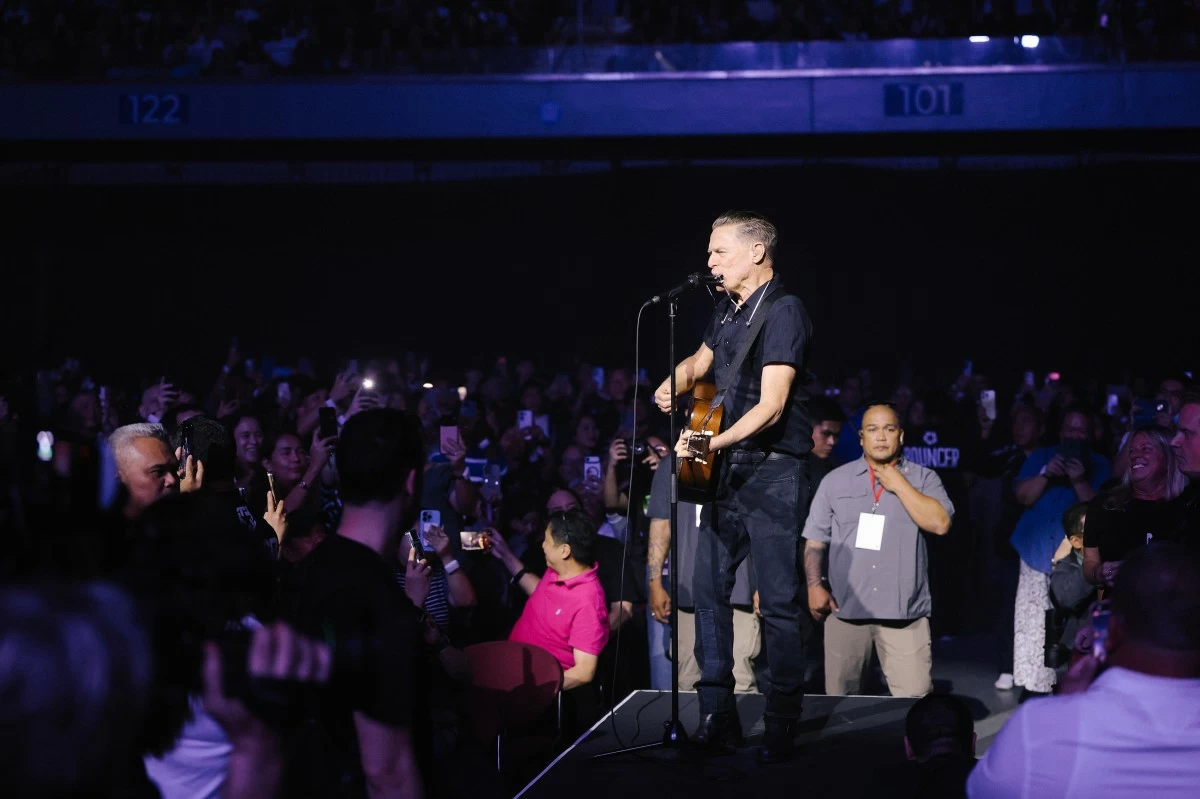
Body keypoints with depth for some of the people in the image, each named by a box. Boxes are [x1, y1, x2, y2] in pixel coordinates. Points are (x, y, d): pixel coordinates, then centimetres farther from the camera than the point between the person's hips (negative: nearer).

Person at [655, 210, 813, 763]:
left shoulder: (783, 311, -13)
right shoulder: (729, 308, 12)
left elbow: (771, 405, -22)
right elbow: (701, 360, 31)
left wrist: (712, 443, -31)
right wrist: (675, 383, 9)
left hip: (773, 471, -9)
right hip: (727, 468, 9)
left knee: (778, 601, -6)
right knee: (708, 587, 8)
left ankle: (782, 726, 1)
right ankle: (717, 715, 16)